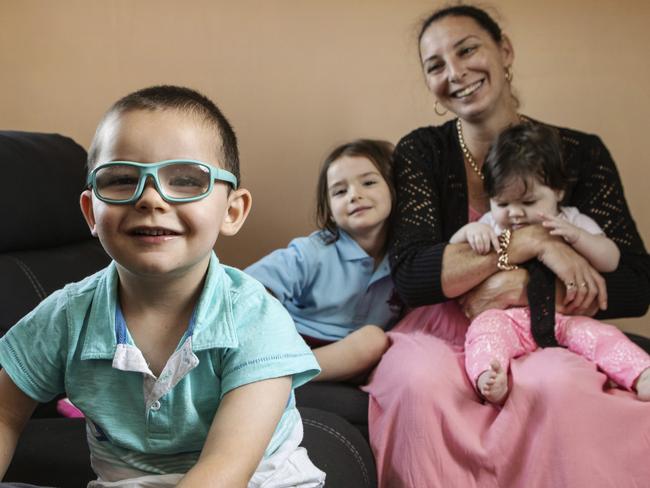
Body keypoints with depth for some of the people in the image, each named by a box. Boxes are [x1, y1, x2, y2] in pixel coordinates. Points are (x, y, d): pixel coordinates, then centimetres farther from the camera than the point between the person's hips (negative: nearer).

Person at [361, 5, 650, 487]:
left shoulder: (580, 154, 0)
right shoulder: (421, 152, -1)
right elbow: (410, 275, -13)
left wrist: (526, 289, -18)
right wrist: (533, 239, -19)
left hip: (545, 336, 0)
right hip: (442, 336, 0)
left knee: (558, 387, -34)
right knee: (418, 382, -33)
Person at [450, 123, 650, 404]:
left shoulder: (572, 222, 12)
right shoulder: (491, 226, 17)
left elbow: (611, 261, 3)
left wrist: (576, 236, -15)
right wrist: (469, 231, -9)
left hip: (564, 317, 1)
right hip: (508, 317, 0)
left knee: (599, 334, -27)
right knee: (485, 327, -31)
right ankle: (488, 379, -53)